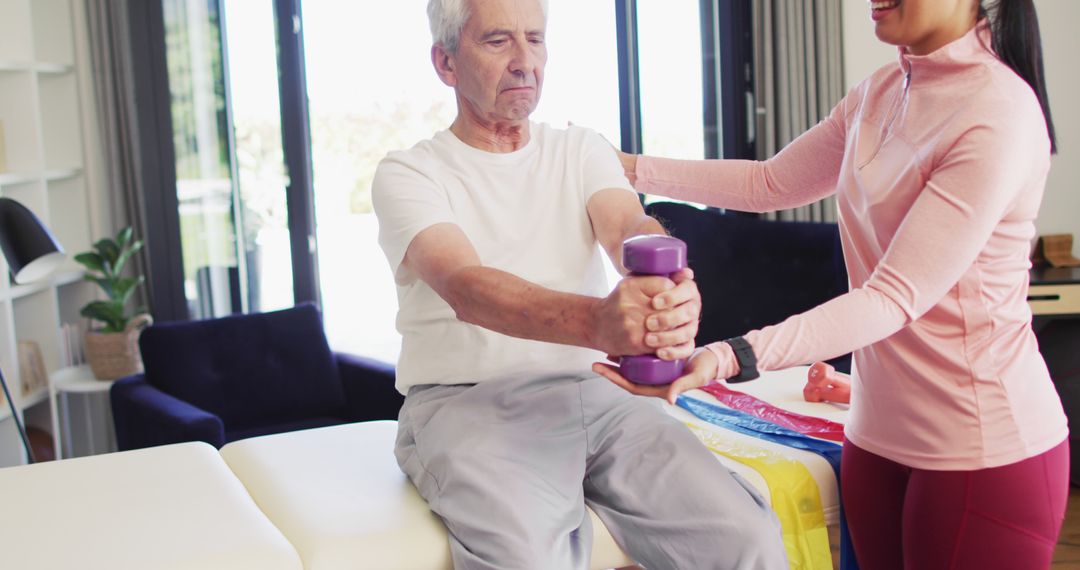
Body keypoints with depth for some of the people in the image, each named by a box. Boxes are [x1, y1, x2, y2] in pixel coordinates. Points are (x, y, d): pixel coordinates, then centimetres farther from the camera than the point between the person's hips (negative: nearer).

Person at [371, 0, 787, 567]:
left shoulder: (581, 150, 13)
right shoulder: (407, 174, 0)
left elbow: (628, 228, -8)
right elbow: (465, 289, -19)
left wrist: (670, 293, -34)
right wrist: (595, 320, -40)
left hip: (590, 390, 4)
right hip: (468, 399, -3)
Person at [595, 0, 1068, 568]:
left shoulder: (1000, 115, -19)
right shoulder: (881, 92, 6)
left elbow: (896, 297, -25)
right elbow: (771, 182, 16)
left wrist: (729, 357, -36)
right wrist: (626, 166, 12)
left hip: (982, 448, -7)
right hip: (878, 430, 7)